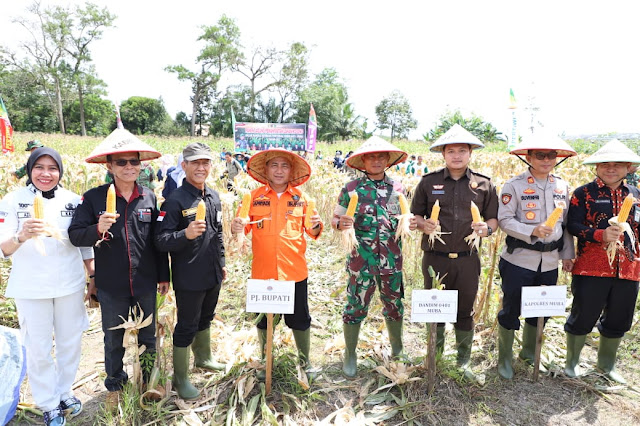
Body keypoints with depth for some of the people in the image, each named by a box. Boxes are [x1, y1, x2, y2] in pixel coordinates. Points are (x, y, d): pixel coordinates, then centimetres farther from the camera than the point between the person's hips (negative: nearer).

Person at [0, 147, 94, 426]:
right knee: (38, 348, 10)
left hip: (70, 285, 2)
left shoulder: (72, 200, -2)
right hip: (30, 288, -2)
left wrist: (95, 278, 6)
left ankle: (64, 392, 36)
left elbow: (85, 243, 6)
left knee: (71, 342, 14)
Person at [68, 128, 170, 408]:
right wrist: (98, 229, -30)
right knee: (113, 340, 18)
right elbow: (74, 235, -9)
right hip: (111, 286, -1)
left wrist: (164, 275, 7)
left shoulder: (150, 198, -1)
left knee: (148, 336, 18)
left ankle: (149, 379, 41)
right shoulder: (94, 198, -7)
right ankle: (115, 384, 41)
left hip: (146, 284, 2)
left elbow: (158, 239, 4)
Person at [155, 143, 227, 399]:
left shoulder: (214, 197, 6)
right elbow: (161, 241, -20)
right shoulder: (175, 200, -16)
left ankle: (203, 358, 45)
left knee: (205, 319, 24)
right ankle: (180, 379, 23)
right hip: (189, 279, -7)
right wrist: (186, 234, -36)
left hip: (213, 275, 7)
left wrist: (222, 263, 18)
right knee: (187, 327, 6)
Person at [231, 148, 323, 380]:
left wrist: (315, 226, -15)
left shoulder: (301, 197, 2)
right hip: (262, 271, 0)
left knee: (300, 319, 11)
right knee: (263, 319, 16)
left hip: (294, 271, 0)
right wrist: (236, 227, -20)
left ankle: (305, 361, 34)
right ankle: (265, 361, 39)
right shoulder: (254, 196, 0)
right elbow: (245, 226, 2)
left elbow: (311, 232, 7)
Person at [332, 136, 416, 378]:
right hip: (361, 258, -3)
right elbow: (335, 220, -1)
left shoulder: (397, 189, 5)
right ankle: (350, 355, 24)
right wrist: (340, 224, -24)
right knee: (356, 306, 4)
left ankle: (397, 349, 38)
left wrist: (412, 224, -8)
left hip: (392, 259, 3)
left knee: (394, 304, 16)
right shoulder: (351, 189, -4)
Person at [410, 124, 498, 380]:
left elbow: (493, 218, 10)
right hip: (435, 259, 0)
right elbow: (415, 215, 6)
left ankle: (464, 363, 32)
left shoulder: (484, 185, 4)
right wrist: (424, 225, -15)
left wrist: (487, 229, -12)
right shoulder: (428, 182, 1)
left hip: (468, 260, 1)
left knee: (465, 312, 12)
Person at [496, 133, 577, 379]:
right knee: (511, 310, 5)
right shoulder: (514, 186, -8)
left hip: (550, 262, 5)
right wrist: (532, 231, -25)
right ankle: (505, 359, 23)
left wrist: (567, 254, 12)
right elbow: (504, 220, -12)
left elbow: (566, 223, 14)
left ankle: (529, 352, 39)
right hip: (518, 260, -5)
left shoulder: (562, 187, 7)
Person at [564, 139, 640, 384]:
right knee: (583, 318, 4)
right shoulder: (584, 194, -4)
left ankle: (607, 365, 37)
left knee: (618, 321, 16)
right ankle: (572, 362, 26)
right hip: (591, 269, -5)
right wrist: (601, 235, -25)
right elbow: (572, 225, -12)